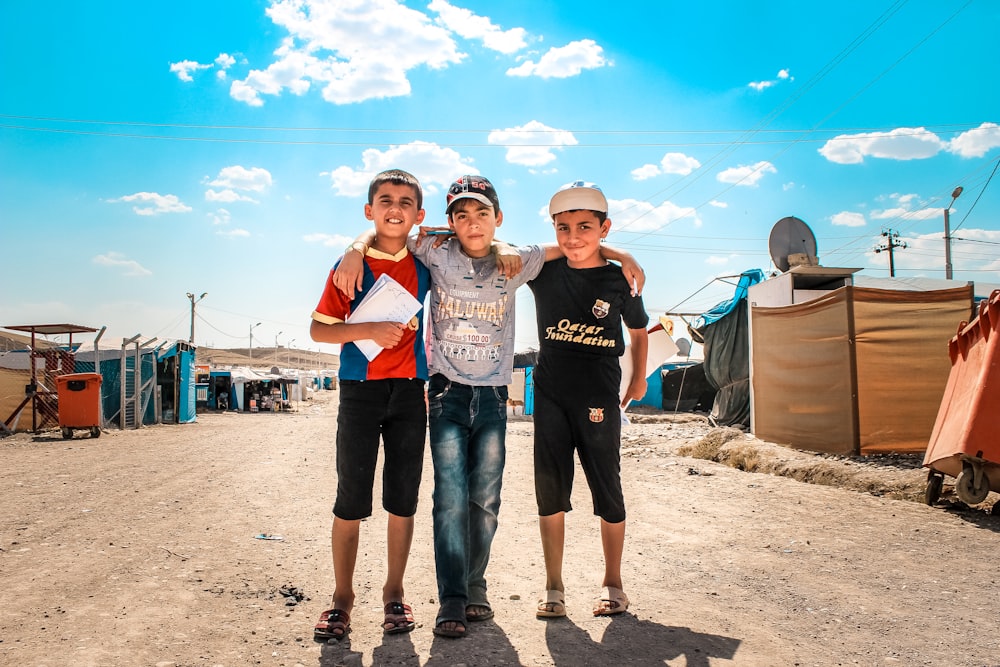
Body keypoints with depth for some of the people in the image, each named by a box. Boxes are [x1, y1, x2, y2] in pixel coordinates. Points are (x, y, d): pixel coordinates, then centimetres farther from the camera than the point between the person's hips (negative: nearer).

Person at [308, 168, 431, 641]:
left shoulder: (424, 264, 6)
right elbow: (318, 329, -4)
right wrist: (370, 330, -17)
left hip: (409, 391, 2)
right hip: (360, 390, -2)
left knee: (403, 499, 7)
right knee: (350, 500, 1)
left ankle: (394, 593, 22)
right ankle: (342, 598, 17)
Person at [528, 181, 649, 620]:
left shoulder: (620, 281, -1)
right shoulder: (544, 272, 0)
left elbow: (638, 331, 14)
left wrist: (639, 380, 14)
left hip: (599, 401, -1)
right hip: (550, 397, 2)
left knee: (607, 492, 7)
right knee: (550, 493, 5)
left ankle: (613, 584, 24)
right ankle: (554, 588, 19)